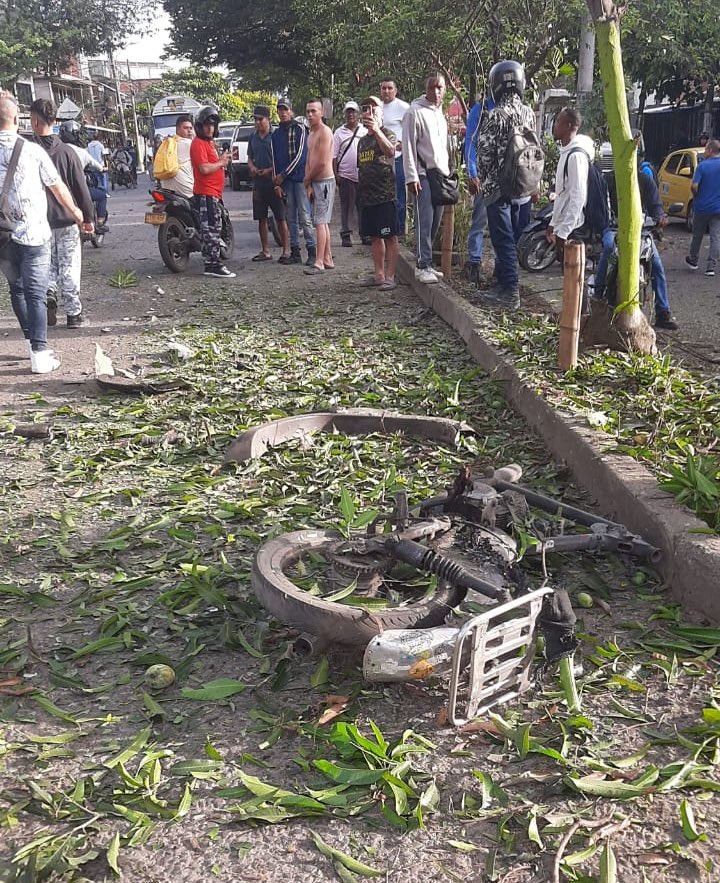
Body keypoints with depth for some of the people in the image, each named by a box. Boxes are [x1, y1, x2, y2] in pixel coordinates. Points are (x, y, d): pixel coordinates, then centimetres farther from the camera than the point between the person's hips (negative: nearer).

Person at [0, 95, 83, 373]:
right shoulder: (32, 150, -7)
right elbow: (58, 186, 4)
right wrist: (74, 210, 22)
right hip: (33, 234, -3)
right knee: (35, 294, -1)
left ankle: (33, 343, 23)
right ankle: (40, 353, -6)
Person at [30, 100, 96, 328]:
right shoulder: (67, 151, -5)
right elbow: (81, 188, -3)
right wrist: (89, 218, 6)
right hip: (67, 220, 0)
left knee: (47, 266, 17)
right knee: (69, 268, 7)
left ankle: (48, 294, -7)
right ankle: (74, 313, 8)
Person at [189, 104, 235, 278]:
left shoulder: (209, 142, 21)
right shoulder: (198, 143, -11)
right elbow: (204, 168, -22)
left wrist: (223, 160, 13)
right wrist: (221, 162, -9)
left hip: (214, 193, 11)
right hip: (205, 194, -11)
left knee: (214, 229, 13)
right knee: (211, 230, -12)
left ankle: (211, 264, 17)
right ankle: (214, 265, -13)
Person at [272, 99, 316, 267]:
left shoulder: (300, 129, -2)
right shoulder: (276, 134, 15)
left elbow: (300, 154, -10)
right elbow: (275, 158, 15)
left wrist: (283, 174, -11)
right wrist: (277, 181, 4)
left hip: (300, 177, -6)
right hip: (284, 179, 6)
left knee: (304, 216, -10)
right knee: (291, 218, 7)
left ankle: (312, 251, -7)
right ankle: (295, 252, 11)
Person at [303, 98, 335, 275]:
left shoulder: (325, 131, -12)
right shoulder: (311, 135, 17)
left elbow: (322, 162, -19)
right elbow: (309, 162, 13)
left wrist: (307, 180, -6)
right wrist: (308, 186, 1)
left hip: (324, 182, -10)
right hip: (315, 182, 10)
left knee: (320, 222, -11)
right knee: (323, 222, 12)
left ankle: (319, 262, -12)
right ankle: (328, 259, 18)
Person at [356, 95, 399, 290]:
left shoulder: (387, 134, -4)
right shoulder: (362, 140, 18)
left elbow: (390, 151, -28)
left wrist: (376, 130, -41)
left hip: (385, 195, -7)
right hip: (366, 197, 8)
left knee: (390, 237, -4)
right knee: (374, 237, 10)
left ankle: (390, 277, -3)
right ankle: (379, 274, 17)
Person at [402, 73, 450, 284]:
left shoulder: (440, 113, 19)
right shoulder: (415, 112, -5)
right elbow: (408, 147, -10)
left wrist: (447, 171, 18)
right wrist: (411, 177, -16)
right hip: (423, 175, -7)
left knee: (435, 222, 6)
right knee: (425, 221, -11)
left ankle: (426, 263, 12)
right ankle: (424, 265, -9)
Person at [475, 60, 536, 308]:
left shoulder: (496, 116, -16)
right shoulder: (529, 113, 5)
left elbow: (484, 152, -13)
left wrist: (483, 179, 2)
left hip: (497, 185, -7)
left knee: (503, 238, -2)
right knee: (507, 236, 17)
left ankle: (509, 292, 0)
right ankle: (503, 280, 28)